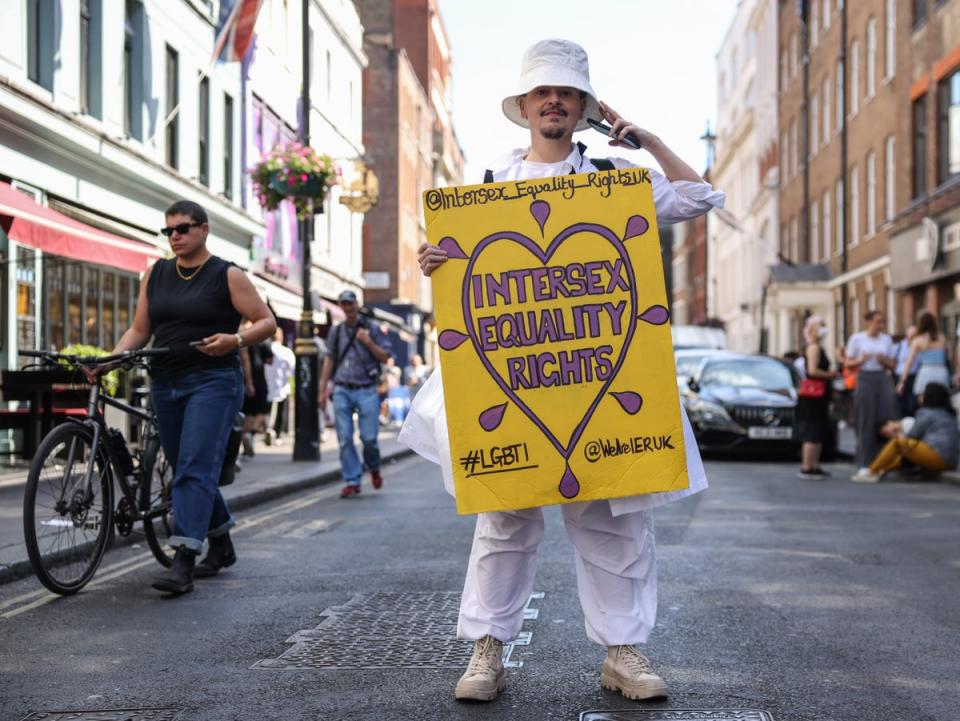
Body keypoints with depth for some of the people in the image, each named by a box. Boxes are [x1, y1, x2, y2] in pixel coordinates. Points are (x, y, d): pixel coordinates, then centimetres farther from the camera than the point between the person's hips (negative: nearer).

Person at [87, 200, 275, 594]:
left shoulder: (227, 276, -1)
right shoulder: (156, 274, 12)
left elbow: (267, 321, -2)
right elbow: (139, 330, 12)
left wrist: (235, 340, -21)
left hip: (212, 382, -6)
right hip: (165, 384, 6)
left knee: (195, 469, -16)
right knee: (186, 469, 12)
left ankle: (183, 562, -21)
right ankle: (221, 545, 29)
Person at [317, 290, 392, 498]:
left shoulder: (372, 329, 7)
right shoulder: (336, 331, 13)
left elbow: (385, 357, 6)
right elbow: (329, 360, 15)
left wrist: (369, 342, -10)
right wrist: (323, 389, 11)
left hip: (366, 390, -2)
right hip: (342, 390, 2)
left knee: (369, 437, -6)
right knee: (345, 438, -3)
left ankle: (374, 469, 23)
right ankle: (352, 481, 2)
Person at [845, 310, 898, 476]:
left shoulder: (887, 339, 12)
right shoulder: (857, 338, 2)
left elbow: (892, 365, 15)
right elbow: (848, 363, 4)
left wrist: (884, 360, -6)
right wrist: (861, 360, -15)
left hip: (883, 380, 3)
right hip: (865, 379, -3)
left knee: (885, 419, -5)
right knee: (866, 423, -5)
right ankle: (864, 464, -2)